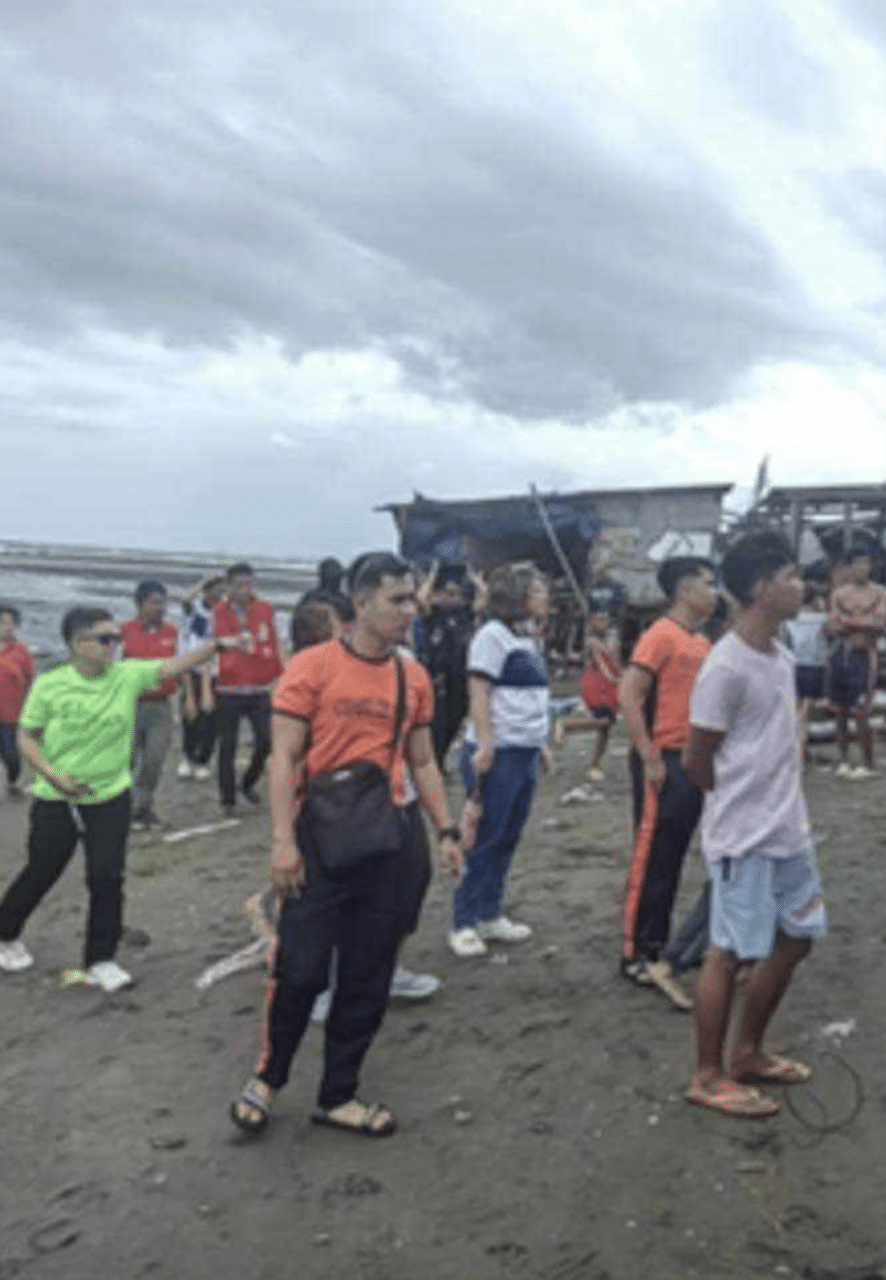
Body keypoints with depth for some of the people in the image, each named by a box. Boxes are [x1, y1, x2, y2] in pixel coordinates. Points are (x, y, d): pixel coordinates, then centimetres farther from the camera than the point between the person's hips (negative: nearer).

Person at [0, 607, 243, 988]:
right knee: (40, 874, 14)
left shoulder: (128, 675, -8)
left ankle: (100, 960, 17)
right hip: (56, 800, -1)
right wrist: (53, 774, -17)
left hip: (110, 799, 1)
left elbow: (173, 666, -19)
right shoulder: (49, 685, -11)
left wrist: (217, 645, -33)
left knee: (107, 878, 0)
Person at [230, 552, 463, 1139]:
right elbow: (285, 757, -8)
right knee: (301, 968, -1)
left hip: (389, 836, 5)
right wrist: (283, 839, -14)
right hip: (322, 832, -4)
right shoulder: (313, 666, -6)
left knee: (369, 978, 11)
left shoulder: (415, 678, 8)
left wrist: (447, 831, 8)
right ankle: (267, 1078, 27)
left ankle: (339, 1095, 28)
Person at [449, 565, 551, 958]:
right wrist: (485, 747, -20)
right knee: (485, 839, -1)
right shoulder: (493, 635, -11)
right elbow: (479, 694, -15)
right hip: (498, 753, -8)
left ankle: (490, 915, 24)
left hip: (526, 752, 8)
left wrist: (541, 742, 16)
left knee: (508, 839, 13)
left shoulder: (529, 639, 15)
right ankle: (464, 924, 9)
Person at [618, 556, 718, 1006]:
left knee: (673, 859, 15)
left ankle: (657, 946, 26)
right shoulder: (661, 635, -13)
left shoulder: (702, 643, 13)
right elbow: (628, 695, -19)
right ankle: (635, 955, 8)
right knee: (652, 859, -2)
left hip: (694, 762, 8)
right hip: (664, 762, -8)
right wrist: (650, 759, -20)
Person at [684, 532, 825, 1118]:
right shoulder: (727, 668, -21)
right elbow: (697, 761, -14)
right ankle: (709, 1076, 19)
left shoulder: (782, 655, 7)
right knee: (731, 953, 2)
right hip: (746, 838, -9)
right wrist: (743, 805, -1)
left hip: (790, 831, 9)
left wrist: (781, 801, 10)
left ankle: (749, 1053, 34)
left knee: (795, 939, 17)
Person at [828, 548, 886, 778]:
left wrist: (849, 621, -12)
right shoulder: (839, 594, 7)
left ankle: (867, 764, 2)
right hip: (841, 655, 4)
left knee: (860, 713, -9)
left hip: (864, 657, -4)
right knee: (840, 711, 8)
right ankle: (843, 761, 18)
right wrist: (864, 623, -15)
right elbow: (836, 626, -3)